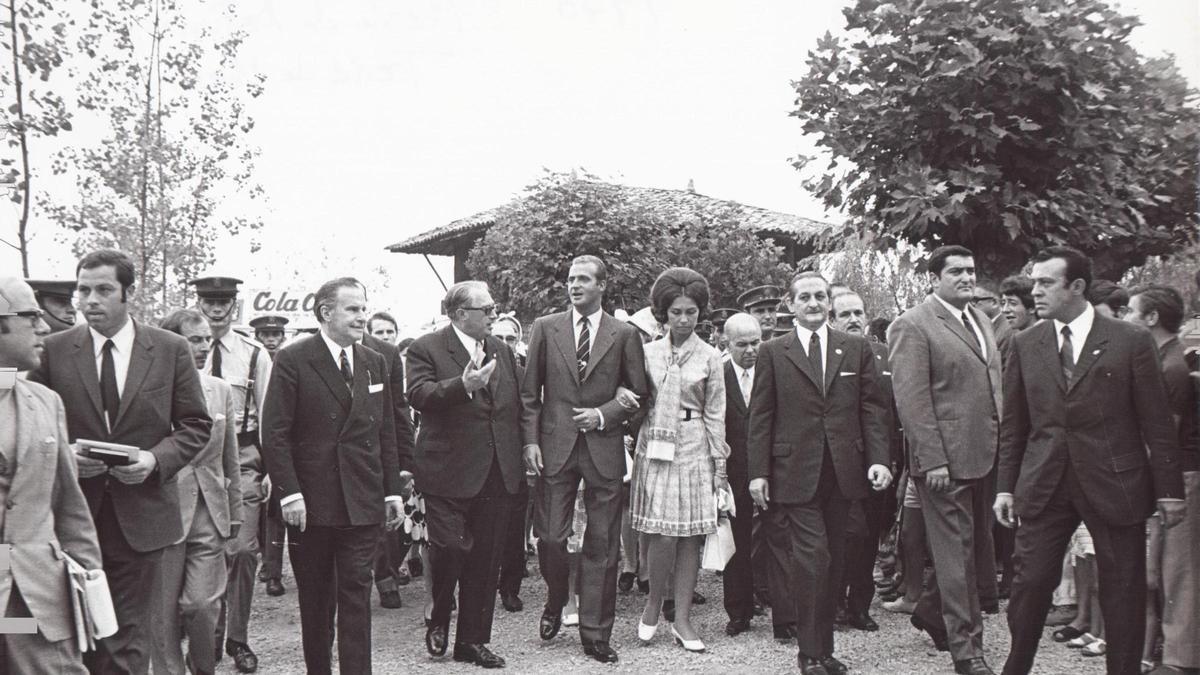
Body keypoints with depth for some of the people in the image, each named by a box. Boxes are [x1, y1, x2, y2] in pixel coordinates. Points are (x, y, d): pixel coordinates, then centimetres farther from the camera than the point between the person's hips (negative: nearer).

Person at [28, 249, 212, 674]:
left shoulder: (171, 349, 0)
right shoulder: (53, 350, 1)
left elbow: (196, 425, 3)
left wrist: (156, 459, -13)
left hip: (141, 514, -1)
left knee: (129, 636, 6)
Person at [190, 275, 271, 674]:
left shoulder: (255, 355, 3)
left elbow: (267, 415, 4)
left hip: (243, 457, 0)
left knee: (243, 549, -4)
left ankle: (238, 638, 9)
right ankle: (210, 634, 22)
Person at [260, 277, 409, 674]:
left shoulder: (375, 364, 11)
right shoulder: (292, 360, -4)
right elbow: (275, 433, -7)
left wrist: (393, 490, 8)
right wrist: (289, 493, -14)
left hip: (362, 502, 3)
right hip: (311, 501, -3)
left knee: (356, 594, 1)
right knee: (315, 598, 9)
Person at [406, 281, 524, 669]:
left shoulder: (503, 352, 15)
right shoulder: (427, 349, -4)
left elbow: (517, 405, 17)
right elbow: (419, 394, -19)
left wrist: (523, 455, 8)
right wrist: (463, 385, -33)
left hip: (497, 473, 6)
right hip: (450, 472, -5)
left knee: (486, 560, 9)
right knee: (449, 549, -8)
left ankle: (473, 640, 20)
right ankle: (439, 622, 21)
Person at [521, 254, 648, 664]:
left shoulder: (624, 335, 4)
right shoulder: (545, 328, 6)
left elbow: (638, 391, 7)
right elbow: (530, 392, 6)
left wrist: (603, 414, -8)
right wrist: (530, 440, -2)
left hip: (603, 449, 0)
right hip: (555, 446, 0)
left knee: (602, 545, 3)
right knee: (550, 537, -1)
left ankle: (595, 634, 13)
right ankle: (555, 603, 28)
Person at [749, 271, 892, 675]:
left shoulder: (857, 349, 9)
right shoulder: (773, 353, 4)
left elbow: (873, 408, 7)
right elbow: (760, 417, 2)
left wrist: (879, 459, -5)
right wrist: (758, 472, -4)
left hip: (844, 473, 3)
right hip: (795, 473, -3)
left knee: (833, 563, 9)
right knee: (811, 560, -8)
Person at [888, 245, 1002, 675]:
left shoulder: (979, 319, 15)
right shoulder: (913, 326, -10)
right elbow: (911, 399, -14)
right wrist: (932, 460, -18)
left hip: (984, 456, 8)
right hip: (946, 460, -8)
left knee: (977, 546, 15)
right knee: (956, 550, -2)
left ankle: (931, 612, 36)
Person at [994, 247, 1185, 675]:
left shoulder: (1131, 342, -3)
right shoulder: (1025, 345, 6)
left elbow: (1156, 423, -1)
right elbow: (1013, 424, 9)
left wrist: (1169, 489, -2)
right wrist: (1006, 485, 6)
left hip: (1114, 483, -2)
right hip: (1043, 485, 2)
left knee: (1123, 591, 6)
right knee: (1030, 583, 2)